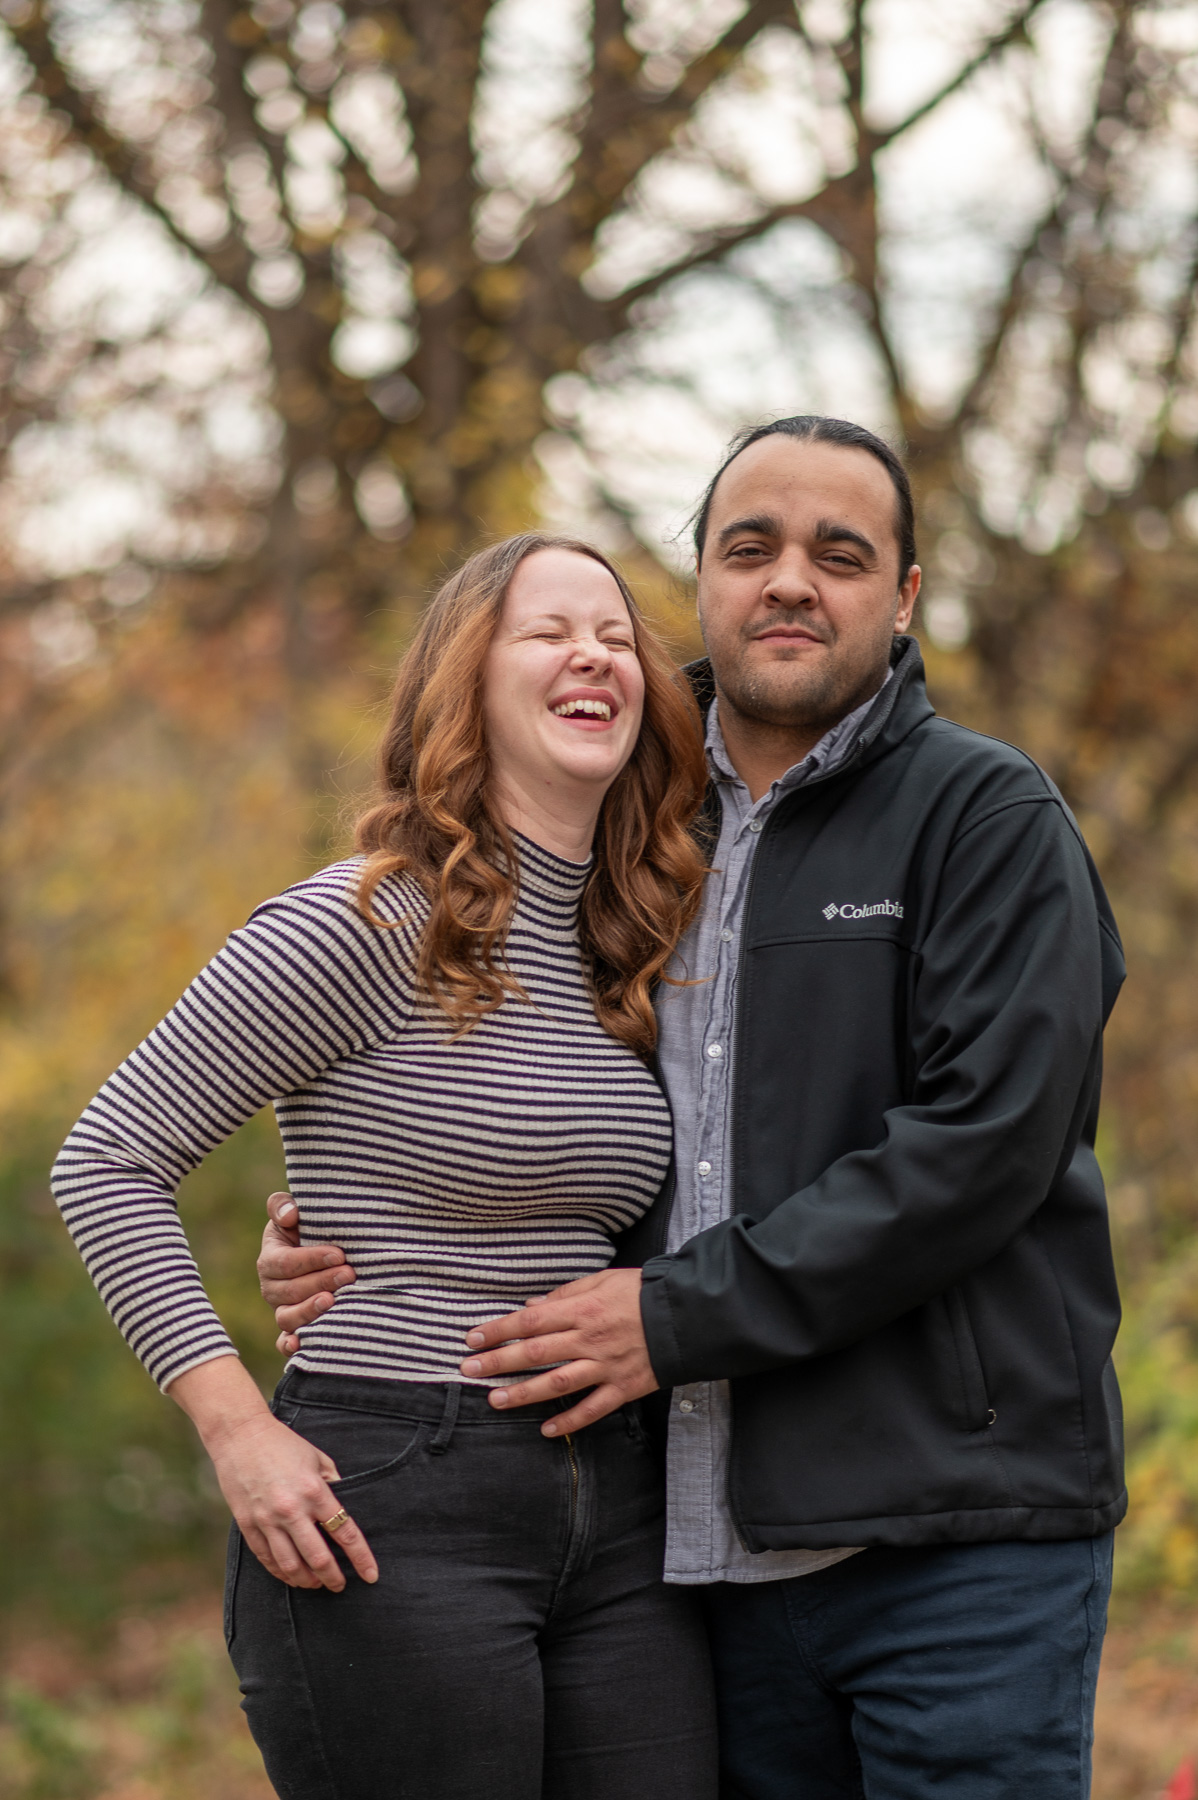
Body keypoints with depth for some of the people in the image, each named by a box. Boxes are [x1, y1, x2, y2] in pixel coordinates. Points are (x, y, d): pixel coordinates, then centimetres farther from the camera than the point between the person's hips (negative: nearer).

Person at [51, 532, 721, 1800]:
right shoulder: (365, 925, -8)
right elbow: (107, 1160, -7)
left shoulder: (630, 955, 14)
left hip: (615, 1513, 7)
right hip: (391, 1514, -7)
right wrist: (236, 1427, -14)